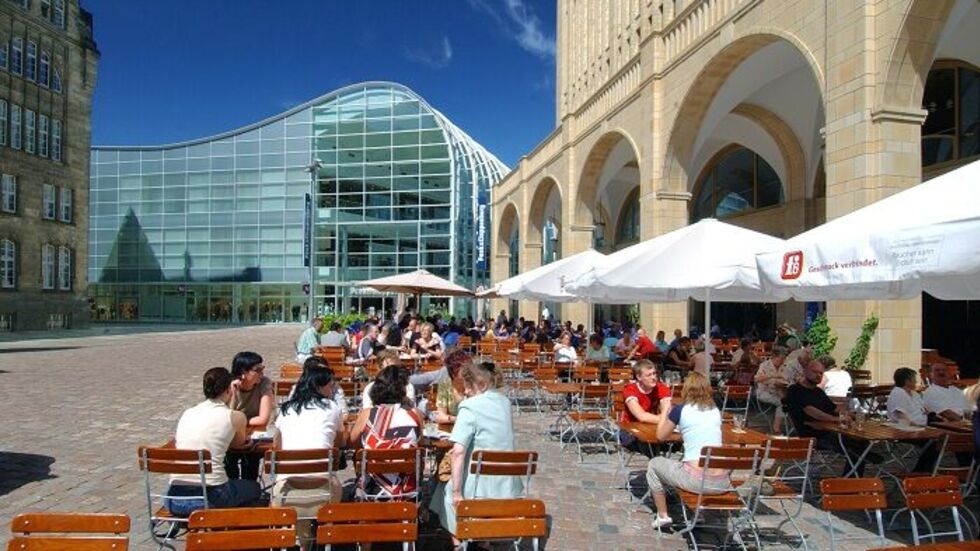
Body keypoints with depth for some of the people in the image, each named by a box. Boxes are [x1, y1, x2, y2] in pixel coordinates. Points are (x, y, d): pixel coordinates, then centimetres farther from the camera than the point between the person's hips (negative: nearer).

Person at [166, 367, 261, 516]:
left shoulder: (186, 413, 10)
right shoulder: (236, 417, -2)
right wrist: (232, 403, 19)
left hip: (175, 500, 5)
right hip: (210, 497, -5)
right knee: (254, 488, 25)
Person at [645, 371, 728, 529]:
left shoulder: (680, 409, -2)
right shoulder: (716, 411, 12)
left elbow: (661, 436, 13)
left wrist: (665, 411, 26)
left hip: (696, 479, -5)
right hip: (722, 482, 5)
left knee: (654, 464, 22)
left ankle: (663, 516, 18)